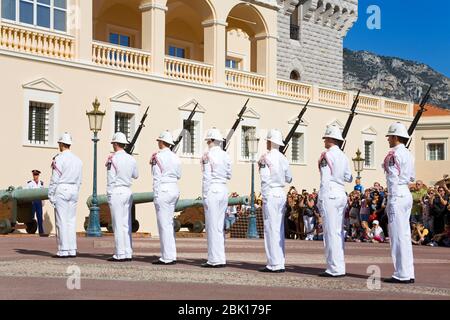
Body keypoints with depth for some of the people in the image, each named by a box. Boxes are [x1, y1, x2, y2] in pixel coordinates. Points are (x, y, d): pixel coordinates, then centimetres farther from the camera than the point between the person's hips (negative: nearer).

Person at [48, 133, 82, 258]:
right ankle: (72, 250, 7)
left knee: (61, 221, -4)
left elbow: (54, 179, -11)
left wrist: (50, 195, -5)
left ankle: (63, 251, -5)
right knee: (71, 221, 8)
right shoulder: (78, 160, 11)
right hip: (73, 191, 6)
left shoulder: (59, 159, -9)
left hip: (61, 190, -6)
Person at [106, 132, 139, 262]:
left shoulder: (113, 159, -10)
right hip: (128, 192, 6)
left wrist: (109, 195, -6)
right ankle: (128, 253, 11)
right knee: (126, 224, 9)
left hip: (116, 192, -6)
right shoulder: (131, 159, 7)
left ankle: (120, 254, -3)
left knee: (118, 224, -4)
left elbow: (111, 180, -11)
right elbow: (136, 175, 21)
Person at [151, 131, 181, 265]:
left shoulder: (158, 157, -10)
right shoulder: (175, 158, 10)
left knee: (164, 225, -5)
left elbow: (157, 179, -12)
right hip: (175, 190, 8)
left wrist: (156, 197, -11)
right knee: (169, 224, 14)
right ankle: (171, 255, 16)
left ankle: (167, 257, -4)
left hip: (163, 191, -8)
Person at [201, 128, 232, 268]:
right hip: (224, 189, 7)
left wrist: (205, 196, -8)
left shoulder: (208, 155, -10)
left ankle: (215, 259, -1)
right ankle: (221, 258, 15)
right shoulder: (226, 156, 9)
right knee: (220, 226, 12)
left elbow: (207, 178, -12)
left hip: (212, 190, -7)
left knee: (212, 226, -2)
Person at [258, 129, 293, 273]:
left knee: (271, 229, -4)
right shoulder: (283, 158, 10)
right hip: (282, 194, 7)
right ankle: (280, 262, 15)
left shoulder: (266, 157, -9)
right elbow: (289, 179, 17)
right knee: (280, 229, 11)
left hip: (271, 195, -7)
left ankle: (275, 264, -4)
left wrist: (265, 198, -12)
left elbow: (265, 180, -14)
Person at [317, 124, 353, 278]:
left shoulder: (327, 155, -9)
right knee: (339, 232, 11)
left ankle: (335, 269, -5)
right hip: (341, 195, 8)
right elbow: (349, 178, 13)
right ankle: (339, 267, 15)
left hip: (329, 195, -8)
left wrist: (320, 200, -7)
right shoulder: (343, 156, 12)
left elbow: (324, 181, -11)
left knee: (331, 233, -5)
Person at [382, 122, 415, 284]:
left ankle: (402, 275, -3)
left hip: (397, 196, -9)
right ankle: (408, 273, 15)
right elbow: (412, 178, 22)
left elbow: (393, 180, -16)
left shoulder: (394, 155, -13)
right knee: (405, 235, 12)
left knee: (398, 236, -5)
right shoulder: (408, 154, 14)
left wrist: (390, 202, -14)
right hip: (407, 195, 9)